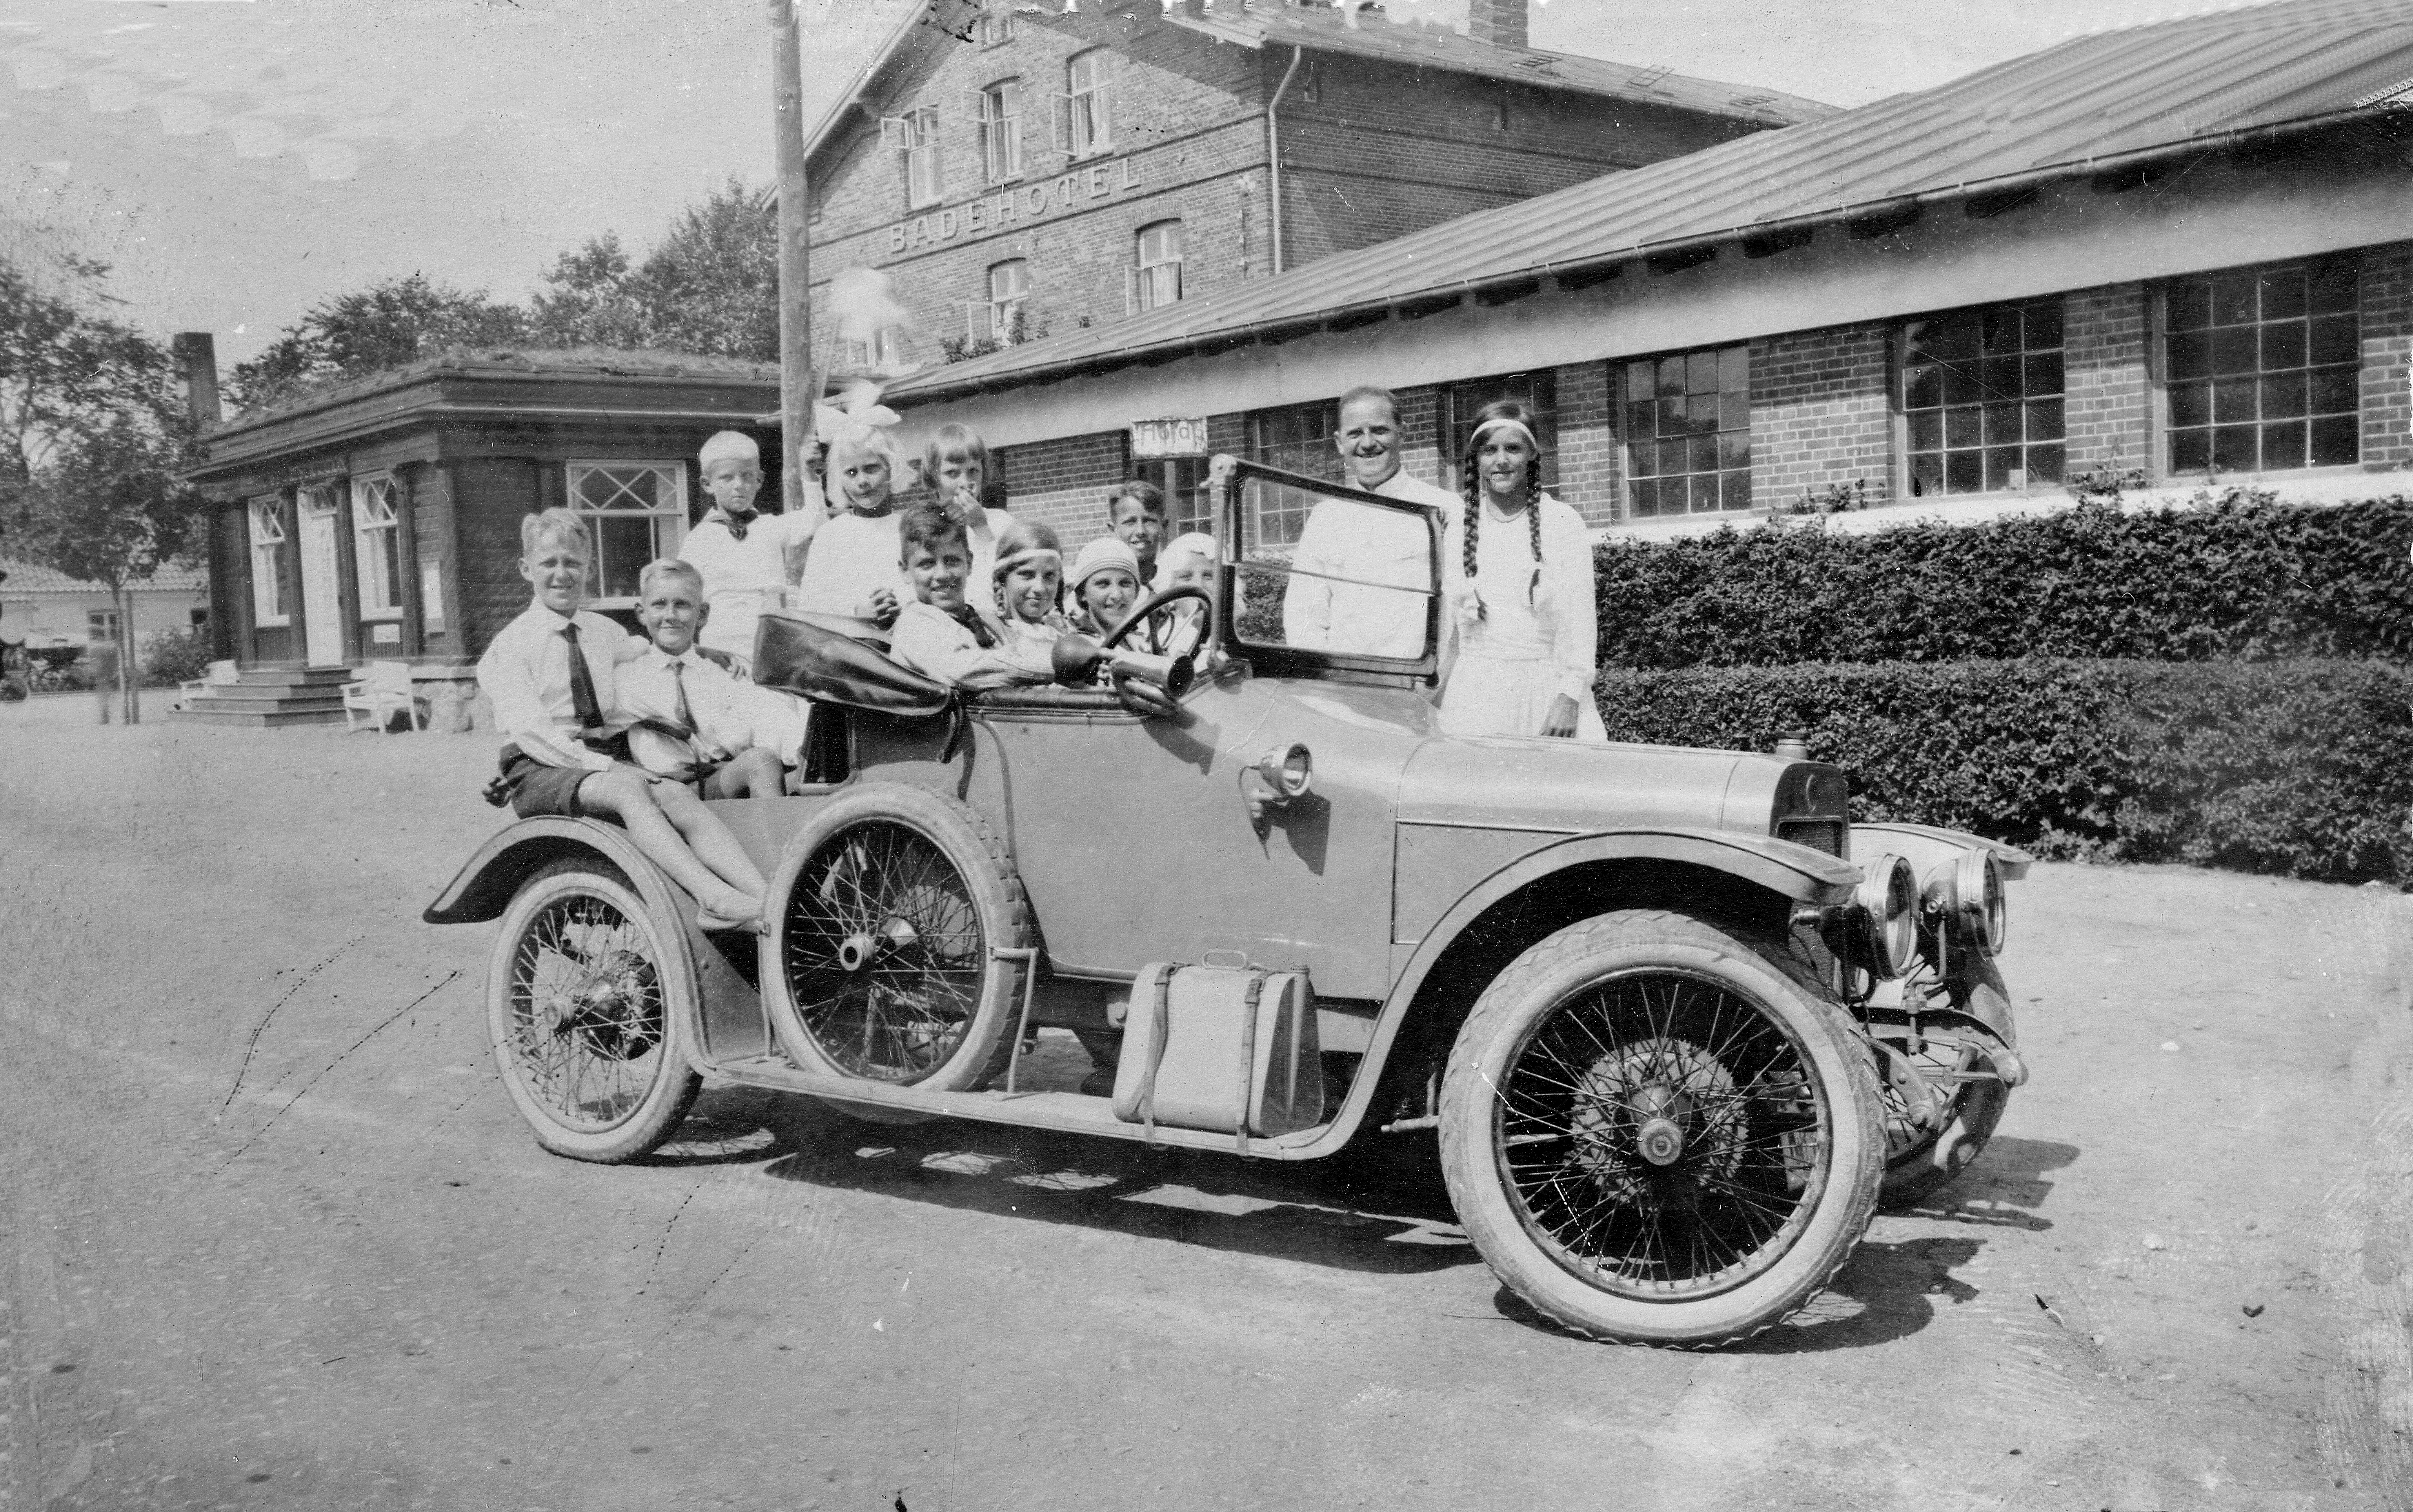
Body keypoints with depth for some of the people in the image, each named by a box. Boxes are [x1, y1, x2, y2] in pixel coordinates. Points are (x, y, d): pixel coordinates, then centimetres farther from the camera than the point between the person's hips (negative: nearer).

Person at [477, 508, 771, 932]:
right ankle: (712, 898, -56)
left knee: (678, 797, -28)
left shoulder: (605, 632, 19)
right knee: (628, 790, -36)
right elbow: (530, 729, -11)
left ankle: (764, 897, -48)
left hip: (611, 761, 5)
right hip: (542, 770, -4)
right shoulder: (509, 646, 2)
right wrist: (593, 762, -21)